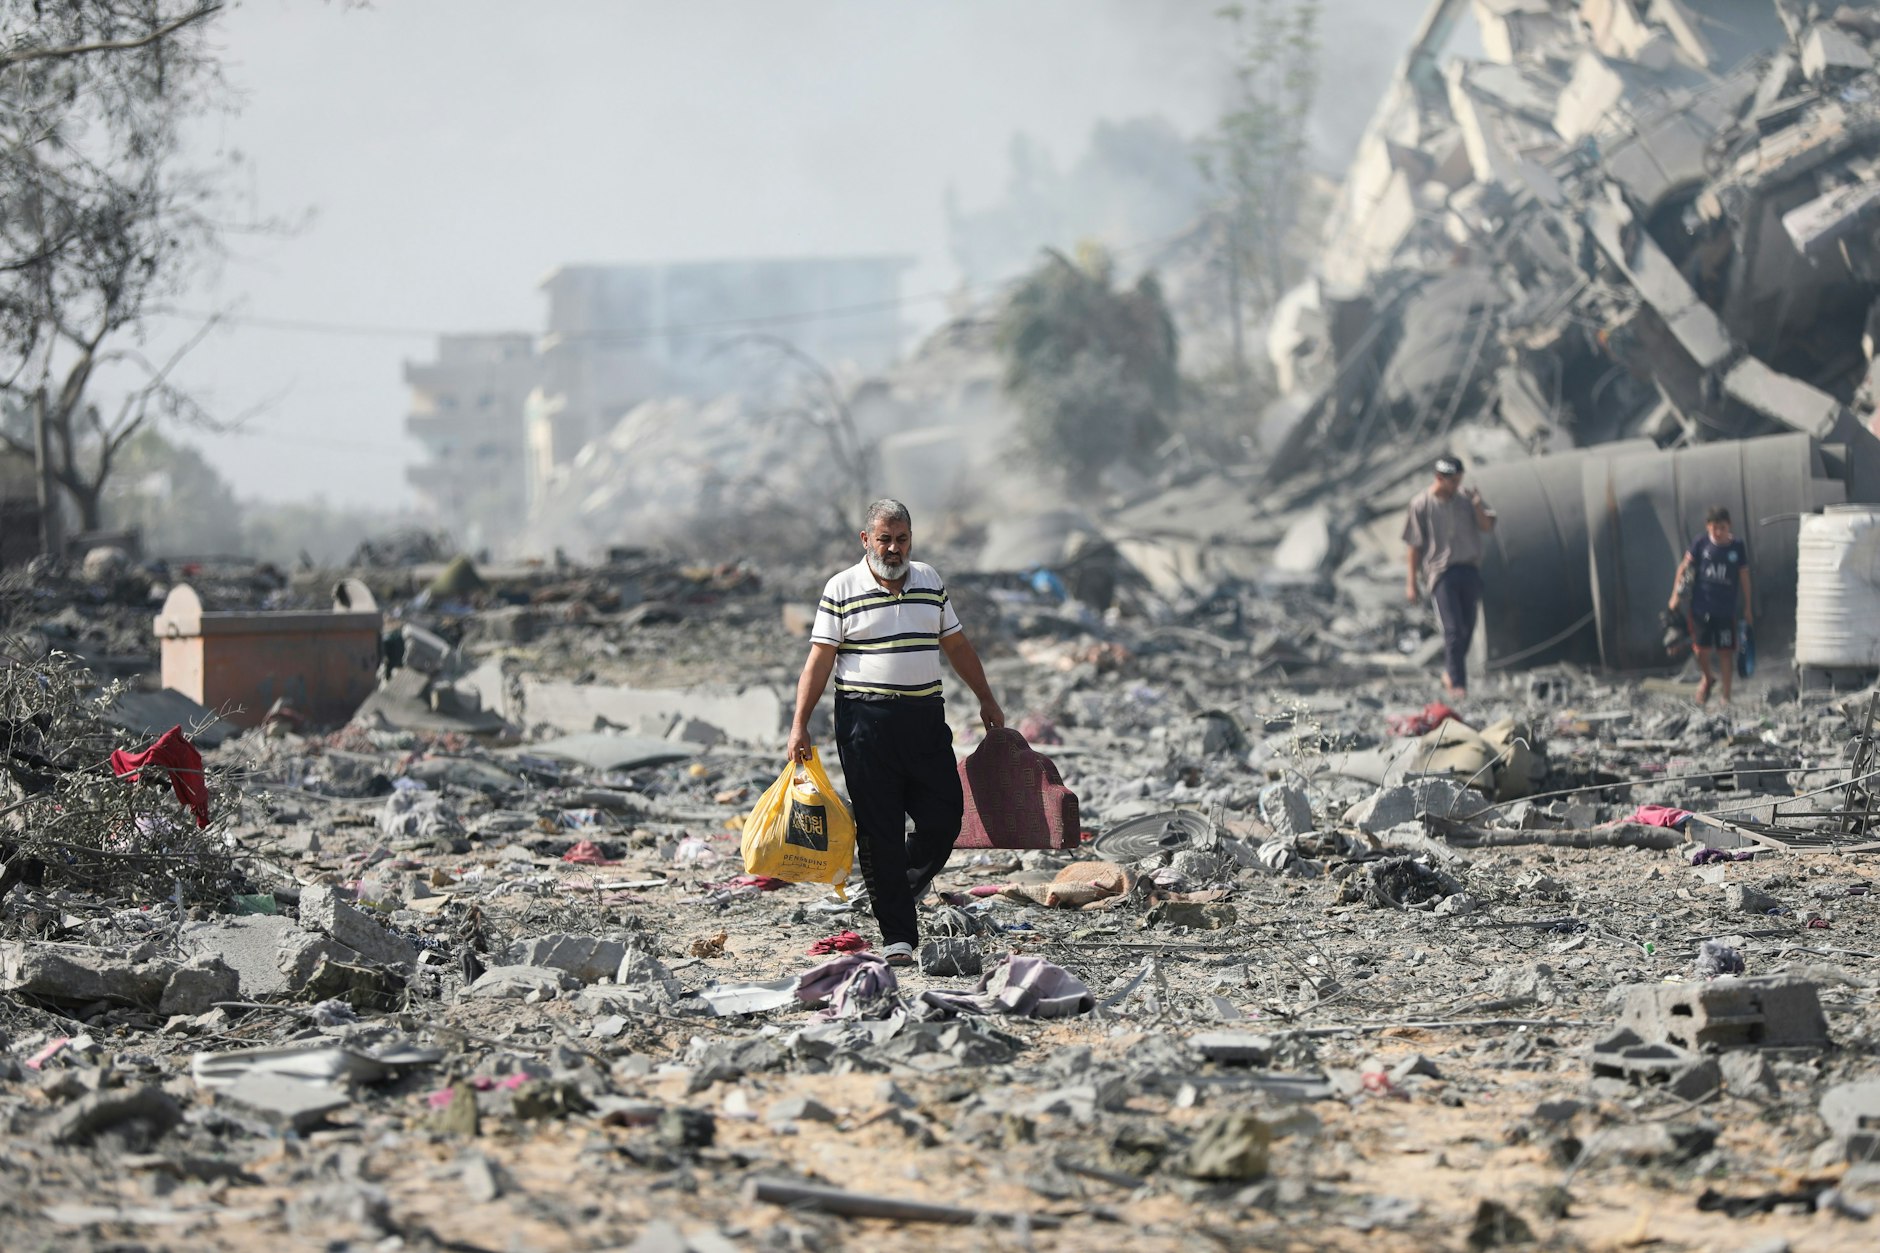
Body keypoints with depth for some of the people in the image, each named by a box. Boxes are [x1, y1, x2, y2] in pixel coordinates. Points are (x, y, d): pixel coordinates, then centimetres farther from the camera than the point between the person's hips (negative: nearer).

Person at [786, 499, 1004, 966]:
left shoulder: (930, 581, 12)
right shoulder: (842, 589, -1)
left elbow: (956, 645, 20)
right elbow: (819, 660, -4)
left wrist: (986, 700, 21)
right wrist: (800, 724, -10)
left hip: (925, 718, 4)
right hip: (866, 721, -4)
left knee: (945, 817, 0)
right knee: (880, 832, -3)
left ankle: (903, 893, 28)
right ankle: (897, 936, 2)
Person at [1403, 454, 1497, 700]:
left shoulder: (1465, 499, 6)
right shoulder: (1421, 504, -4)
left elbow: (1487, 527, 4)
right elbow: (1415, 545, 0)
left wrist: (1477, 506, -15)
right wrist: (1412, 582, 0)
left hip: (1469, 569, 4)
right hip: (1441, 571, -4)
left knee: (1467, 628, 8)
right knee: (1453, 630, -12)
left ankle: (1450, 674, 27)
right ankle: (1457, 684, -9)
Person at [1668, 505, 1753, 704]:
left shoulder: (1738, 546, -5)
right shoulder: (1701, 542, -7)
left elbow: (1744, 577, 3)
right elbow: (1684, 567, 2)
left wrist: (1747, 608, 6)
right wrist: (1675, 595, -1)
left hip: (1726, 610, 0)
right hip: (1701, 605, 0)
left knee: (1726, 652, 3)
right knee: (1701, 650, 0)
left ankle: (1726, 696, 15)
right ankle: (1706, 677, 32)